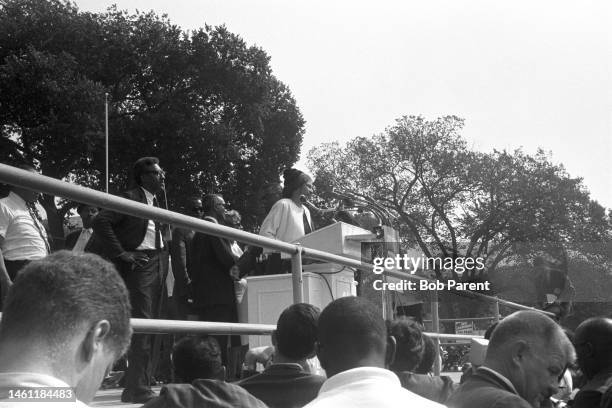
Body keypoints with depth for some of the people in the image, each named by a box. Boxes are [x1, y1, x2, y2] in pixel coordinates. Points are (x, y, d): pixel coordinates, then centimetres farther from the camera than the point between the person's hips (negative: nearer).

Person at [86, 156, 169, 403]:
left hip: (158, 268, 9)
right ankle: (140, 390, -6)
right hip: (140, 265, -9)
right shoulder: (131, 198, -9)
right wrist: (121, 253, -19)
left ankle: (132, 389, 19)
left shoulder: (155, 202, 17)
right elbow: (101, 221, -19)